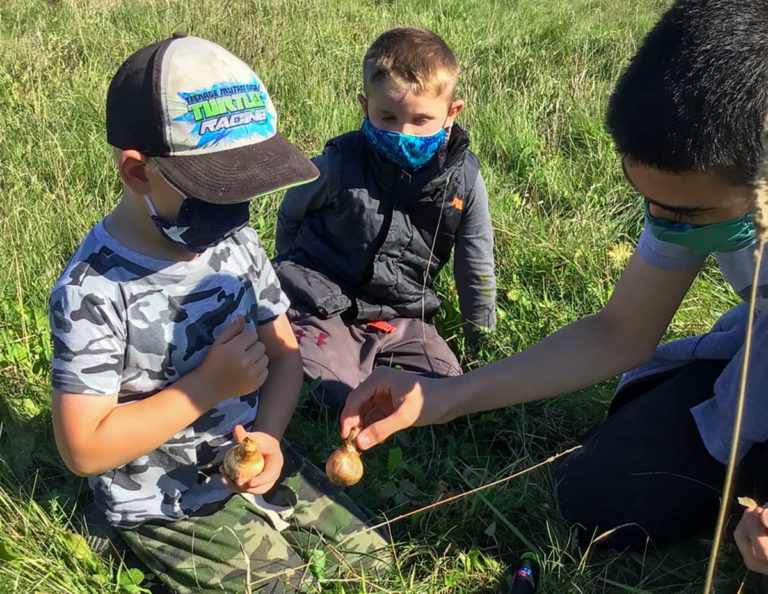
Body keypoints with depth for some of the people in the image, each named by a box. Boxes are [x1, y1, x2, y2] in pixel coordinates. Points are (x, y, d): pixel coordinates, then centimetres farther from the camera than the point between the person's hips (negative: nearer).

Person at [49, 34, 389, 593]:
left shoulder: (236, 243, -6)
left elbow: (284, 353, 2)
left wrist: (267, 435, -17)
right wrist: (208, 386, -25)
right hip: (167, 506, -6)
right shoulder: (94, 291, -25)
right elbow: (84, 448, -23)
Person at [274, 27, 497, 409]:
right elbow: (290, 216, 9)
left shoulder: (463, 179, -7)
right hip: (325, 309, -3)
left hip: (401, 316, 4)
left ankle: (368, 364, 11)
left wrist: (482, 335, 12)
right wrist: (295, 275, 12)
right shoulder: (340, 165, -12)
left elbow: (476, 266, 5)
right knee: (343, 399, -21)